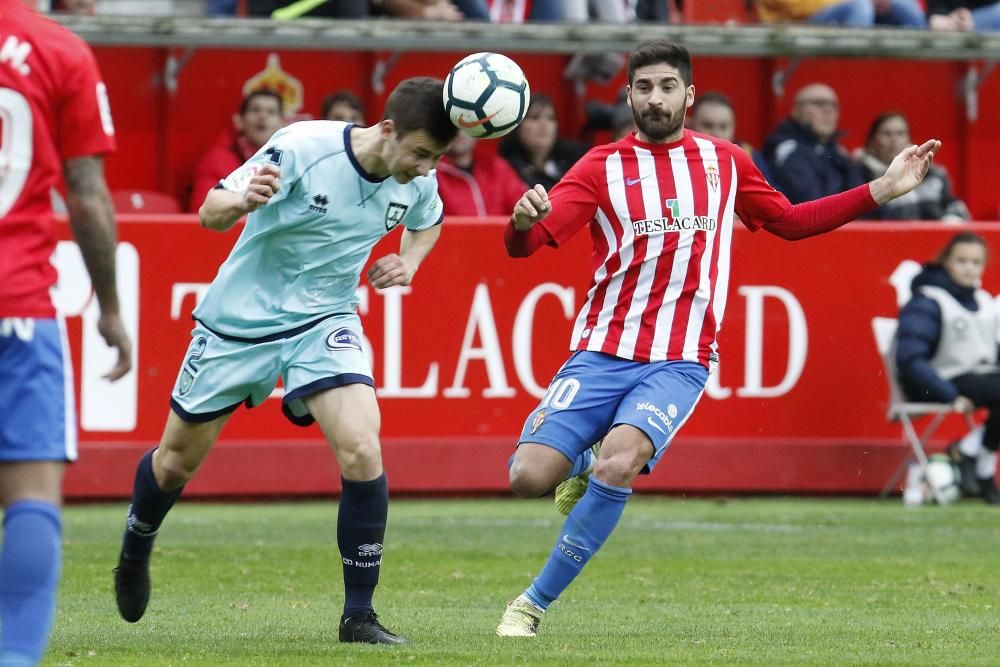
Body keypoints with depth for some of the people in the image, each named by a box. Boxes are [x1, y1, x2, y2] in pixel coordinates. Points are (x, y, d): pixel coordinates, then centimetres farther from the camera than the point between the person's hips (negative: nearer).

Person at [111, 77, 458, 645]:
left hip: (326, 321, 2)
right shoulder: (303, 148, -25)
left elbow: (427, 221, 16)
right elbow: (211, 213, -23)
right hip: (241, 319, -2)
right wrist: (244, 200, -47)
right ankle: (136, 551, 46)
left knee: (362, 450, -22)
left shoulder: (417, 181, -10)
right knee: (178, 461, 13)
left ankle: (360, 614, -11)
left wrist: (409, 261, -6)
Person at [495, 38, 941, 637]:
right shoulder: (603, 167, 3)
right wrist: (524, 220, -32)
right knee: (529, 477, -15)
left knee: (617, 466, -27)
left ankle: (536, 602, -12)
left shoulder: (724, 162, 11)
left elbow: (789, 221, 26)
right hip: (601, 354, 0)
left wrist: (882, 190, 19)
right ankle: (581, 467, 24)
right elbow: (525, 244, -6)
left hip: (679, 363, 0)